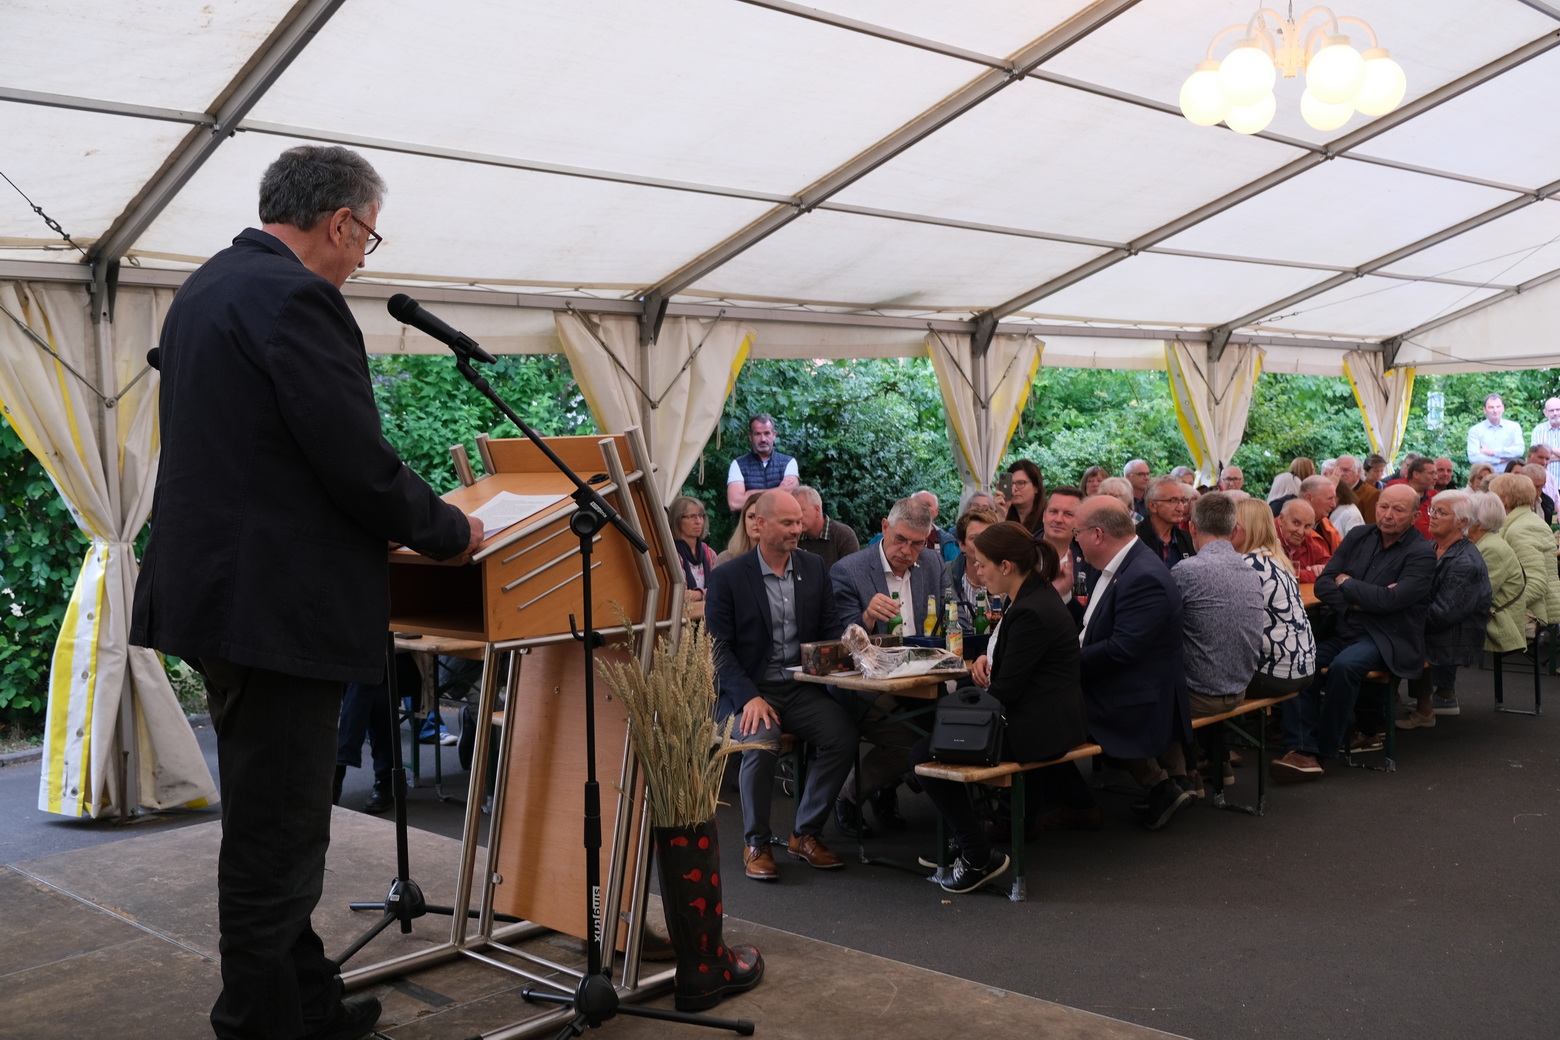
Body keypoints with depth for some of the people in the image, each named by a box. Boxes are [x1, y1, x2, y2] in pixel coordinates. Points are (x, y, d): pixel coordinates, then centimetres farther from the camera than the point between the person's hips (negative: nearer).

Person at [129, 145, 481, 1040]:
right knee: (277, 836, 0)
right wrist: (450, 531, -3)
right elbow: (360, 463, -20)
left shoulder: (207, 287, 16)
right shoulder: (294, 297, -16)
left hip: (217, 590, 11)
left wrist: (403, 519, 19)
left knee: (271, 823, 20)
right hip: (278, 609, -11)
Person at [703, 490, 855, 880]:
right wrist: (750, 698, -19)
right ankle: (755, 843, -10)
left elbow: (830, 628, 13)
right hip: (749, 690, -4)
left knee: (843, 736, -23)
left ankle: (805, 834, -5)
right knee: (761, 743, -33)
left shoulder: (813, 567, 11)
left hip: (803, 687, 4)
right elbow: (718, 648, -6)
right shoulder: (727, 577, -2)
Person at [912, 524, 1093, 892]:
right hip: (1052, 716, 10)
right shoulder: (1035, 593, 7)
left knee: (924, 752, -10)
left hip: (1038, 727, -10)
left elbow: (1007, 690, -21)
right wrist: (989, 657, 3)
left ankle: (978, 857, -8)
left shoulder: (1030, 612, -24)